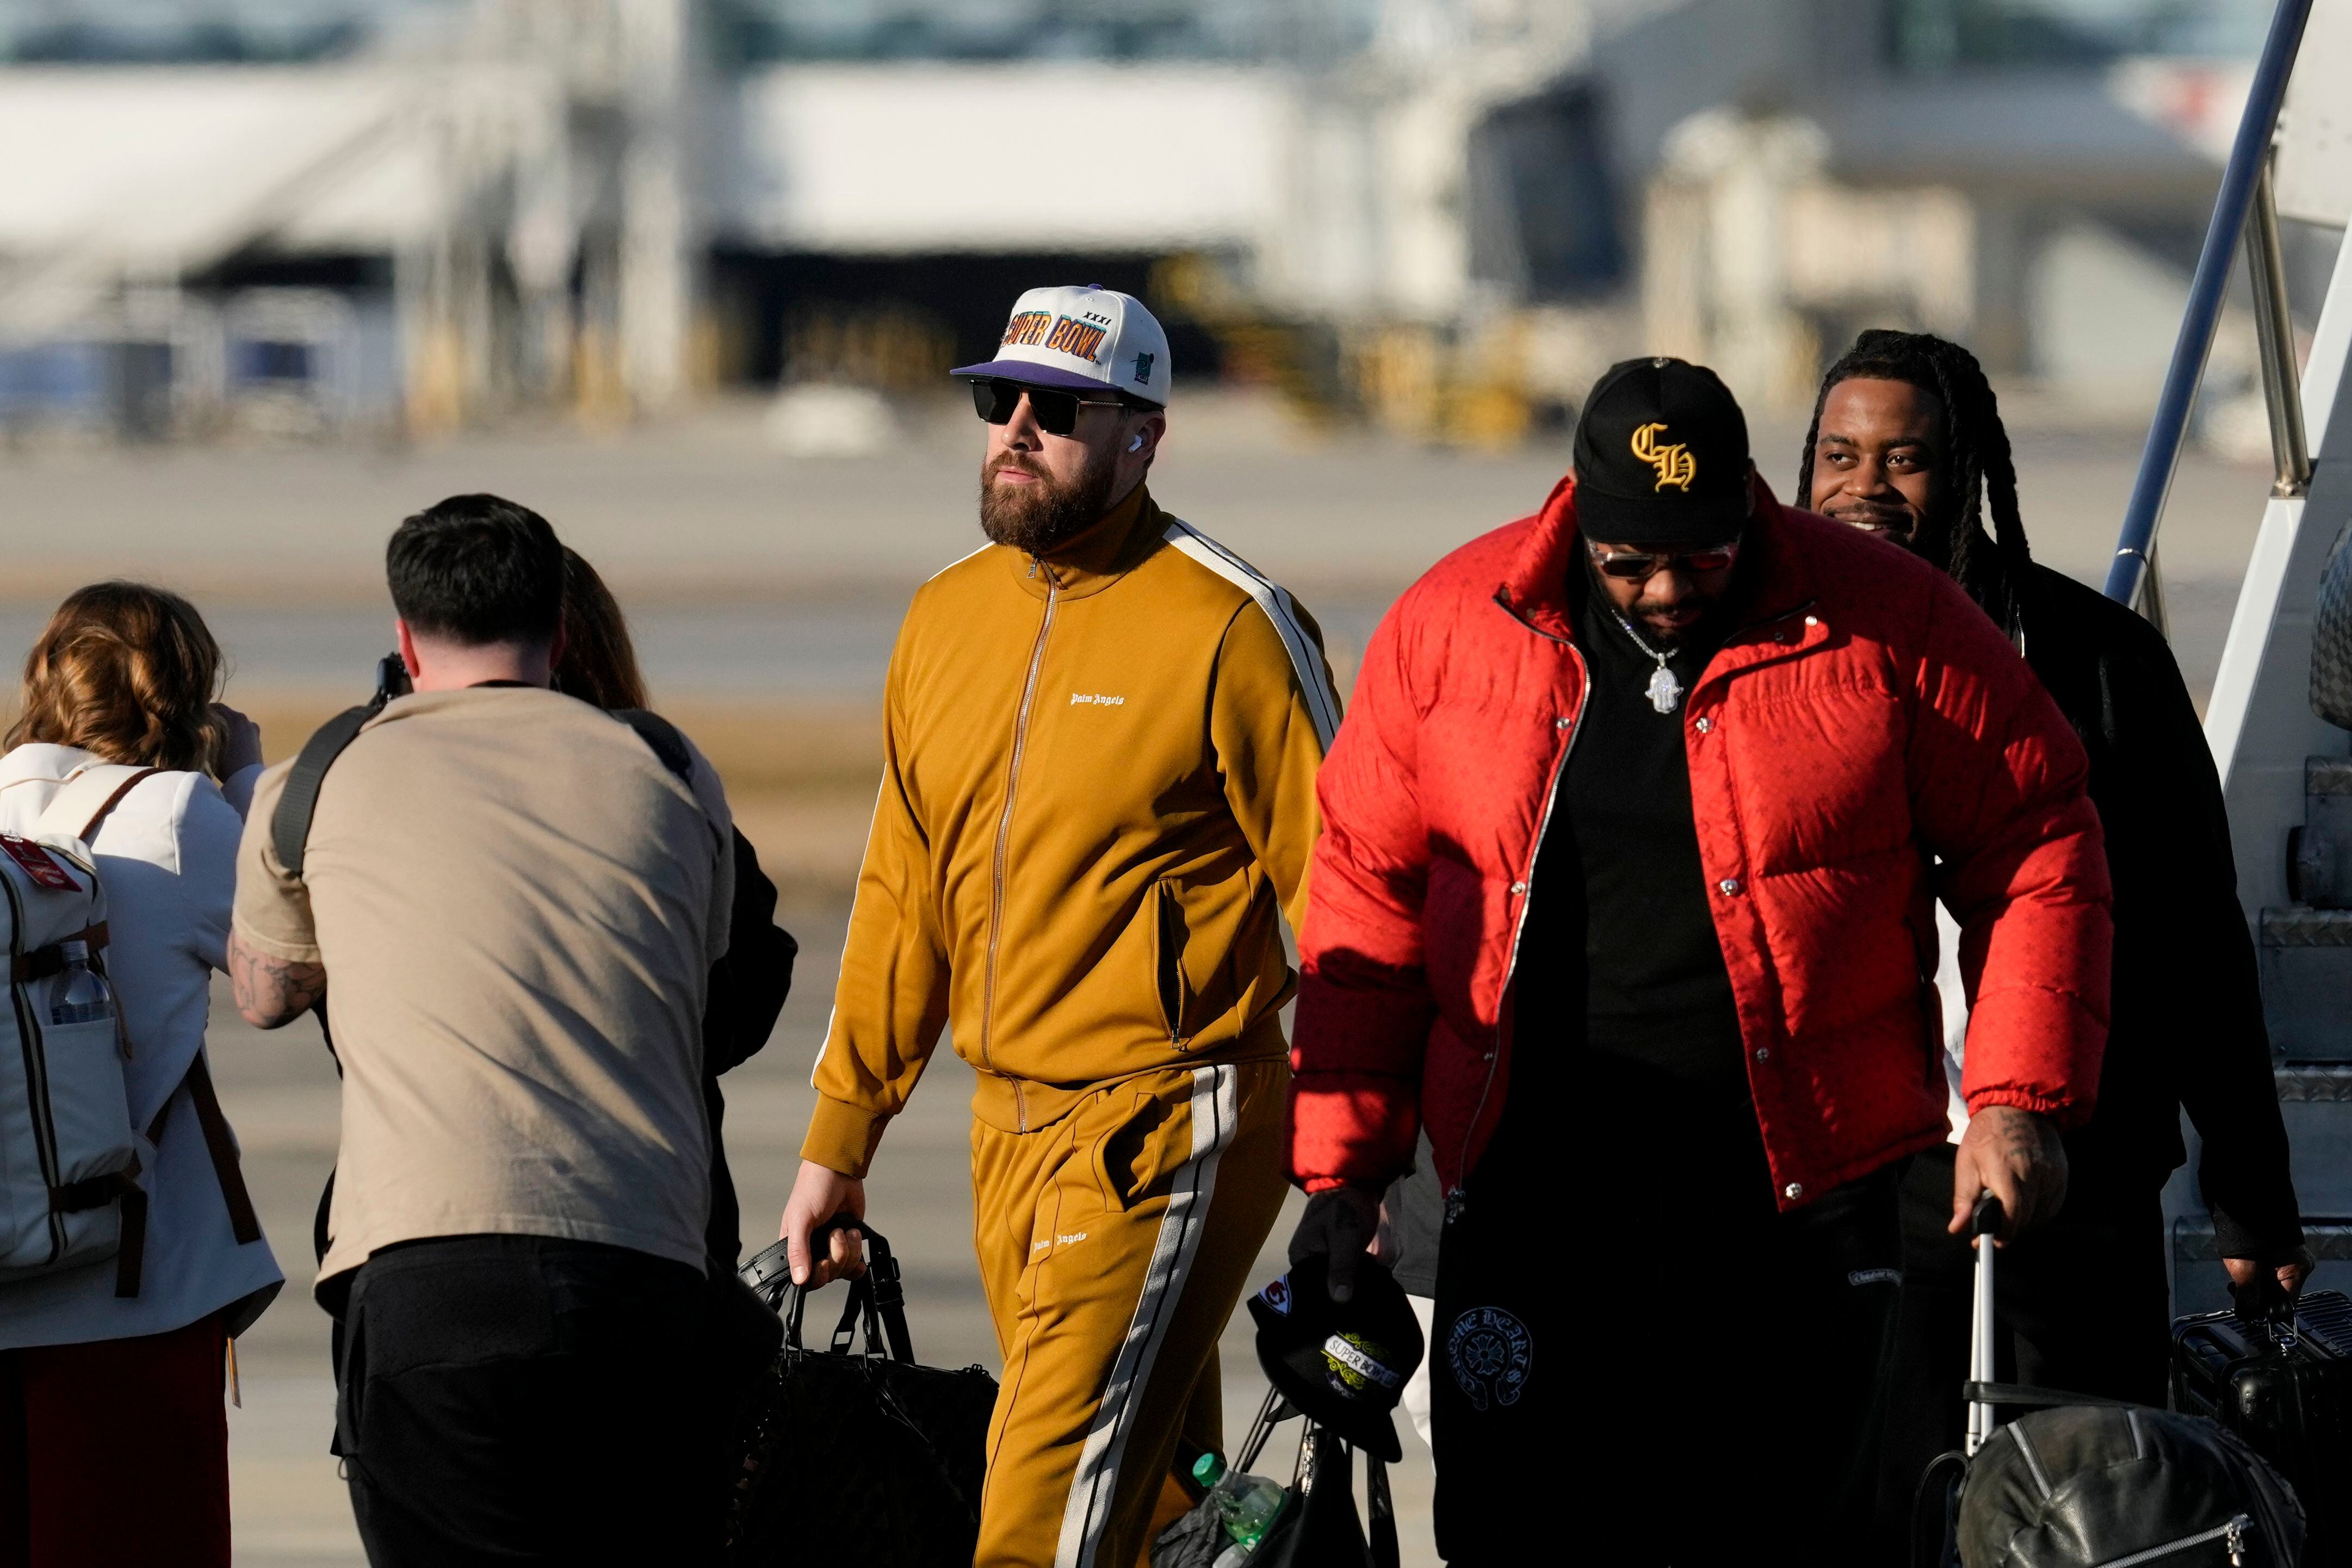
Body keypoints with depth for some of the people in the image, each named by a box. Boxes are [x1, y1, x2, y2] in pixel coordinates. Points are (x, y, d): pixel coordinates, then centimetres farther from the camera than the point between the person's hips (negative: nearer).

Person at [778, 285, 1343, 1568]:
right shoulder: (947, 617, 12)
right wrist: (837, 1141, 18)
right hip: (1008, 1128, 7)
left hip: (1161, 1131, -7)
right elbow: (904, 899, 19)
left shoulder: (1230, 628, -9)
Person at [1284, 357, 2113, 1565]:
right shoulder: (1453, 627, 2)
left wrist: (2018, 1101, -7)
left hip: (1797, 1194, -1)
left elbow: (2034, 854, 2)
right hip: (1535, 1188, 1)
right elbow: (1371, 897, 7)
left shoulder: (1888, 626, -4)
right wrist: (1341, 1161, 3)